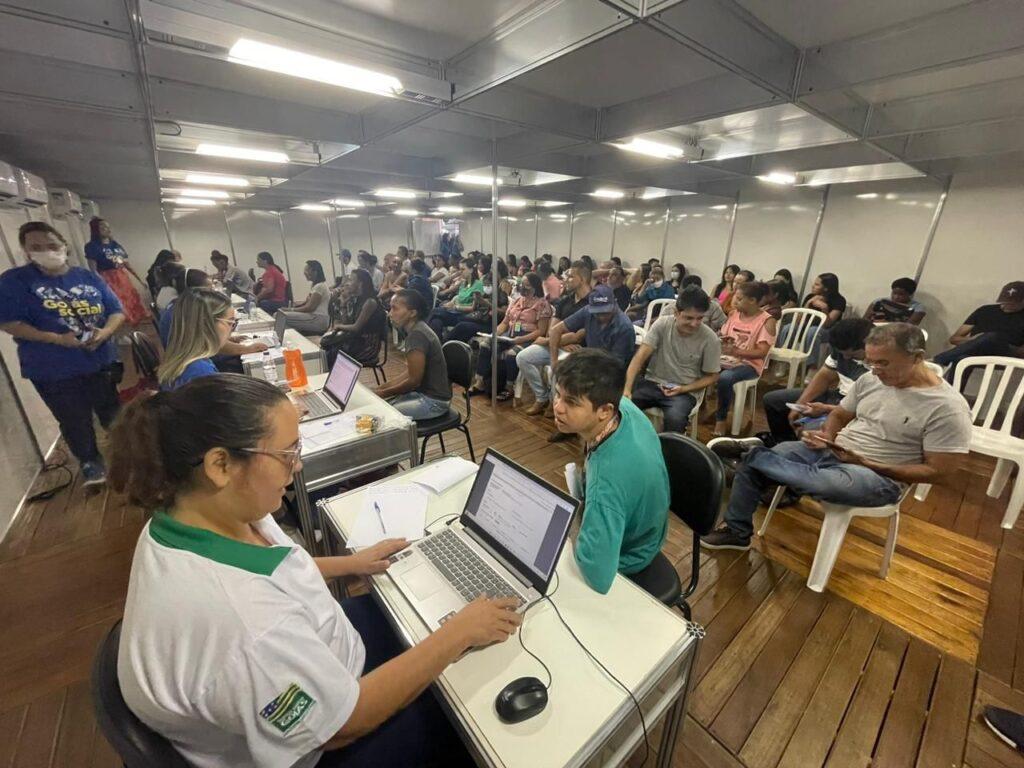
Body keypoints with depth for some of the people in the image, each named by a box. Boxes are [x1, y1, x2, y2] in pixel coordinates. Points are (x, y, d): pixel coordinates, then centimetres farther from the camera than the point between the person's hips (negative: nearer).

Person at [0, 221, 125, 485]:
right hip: (54, 372, -2)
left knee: (113, 413, 17)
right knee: (75, 421, 10)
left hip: (102, 362, 2)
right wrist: (57, 339, -22)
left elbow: (117, 311, 3)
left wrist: (106, 331, -17)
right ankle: (90, 461, 31)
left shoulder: (89, 277, 4)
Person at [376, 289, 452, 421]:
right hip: (423, 392, 9)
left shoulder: (417, 335, -22)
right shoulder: (416, 330, 8)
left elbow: (414, 380, -20)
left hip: (434, 401, -9)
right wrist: (383, 387, 7)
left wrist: (384, 393, -8)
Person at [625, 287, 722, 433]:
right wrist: (626, 389, -27)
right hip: (652, 383, 2)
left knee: (675, 419, -33)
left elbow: (712, 377, 2)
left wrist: (683, 389, -15)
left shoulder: (710, 339, -10)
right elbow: (639, 358, -14)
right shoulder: (662, 324, -9)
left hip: (685, 392, -1)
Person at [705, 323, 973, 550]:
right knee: (752, 464, -9)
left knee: (816, 481, -41)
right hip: (832, 451, 6)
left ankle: (751, 450, -15)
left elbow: (938, 471, -12)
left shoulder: (947, 407, -15)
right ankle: (737, 532, 5)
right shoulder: (870, 379, 2)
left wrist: (866, 464, -20)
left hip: (880, 477, -6)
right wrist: (826, 436, -7)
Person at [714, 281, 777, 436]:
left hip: (749, 364, -5)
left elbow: (761, 352, -13)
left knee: (724, 378, -36)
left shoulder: (767, 321, -8)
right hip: (726, 358, 5)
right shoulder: (734, 314, 8)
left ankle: (721, 419, -14)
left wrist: (735, 351, -25)